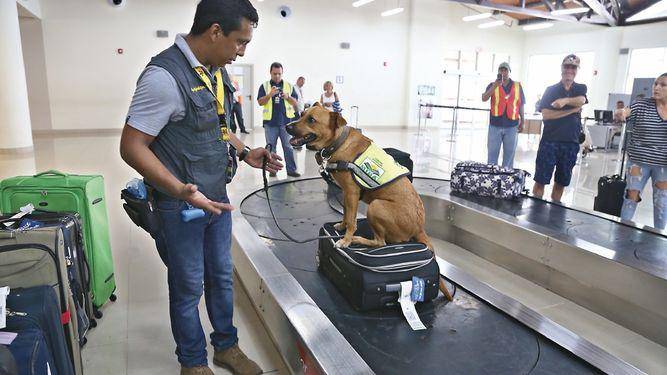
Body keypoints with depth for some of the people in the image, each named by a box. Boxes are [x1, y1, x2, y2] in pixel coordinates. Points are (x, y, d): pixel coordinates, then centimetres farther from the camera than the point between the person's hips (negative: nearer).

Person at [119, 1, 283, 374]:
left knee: (221, 277, 20)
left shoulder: (216, 71, 3)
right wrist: (182, 191, -32)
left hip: (217, 198, 8)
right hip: (181, 207, -7)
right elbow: (132, 147, -22)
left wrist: (246, 153, 5)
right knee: (188, 288, 11)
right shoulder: (165, 76, -23)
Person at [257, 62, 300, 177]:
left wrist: (288, 97, -13)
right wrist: (269, 95, -18)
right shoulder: (264, 86, 5)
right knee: (271, 147, 7)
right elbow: (260, 102, -3)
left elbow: (295, 102, 7)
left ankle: (291, 169, 4)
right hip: (270, 122, 0)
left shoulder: (289, 86, 8)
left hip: (286, 121, 0)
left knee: (289, 147, 0)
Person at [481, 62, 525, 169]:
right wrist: (495, 86, -24)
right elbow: (484, 98, -13)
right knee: (492, 153, 4)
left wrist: (522, 122, 10)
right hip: (495, 125, -1)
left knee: (509, 154, 8)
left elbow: (521, 105, 11)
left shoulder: (517, 86, 6)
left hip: (511, 126, 1)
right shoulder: (493, 85, 4)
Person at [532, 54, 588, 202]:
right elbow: (545, 115, -8)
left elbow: (581, 101, -13)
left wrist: (565, 100, -31)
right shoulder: (551, 90, 4)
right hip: (550, 141, -3)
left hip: (571, 143, 3)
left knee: (561, 183, 10)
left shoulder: (581, 89, 12)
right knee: (540, 180, -4)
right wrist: (571, 110, -11)